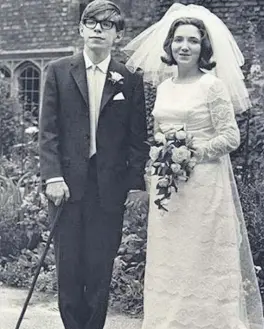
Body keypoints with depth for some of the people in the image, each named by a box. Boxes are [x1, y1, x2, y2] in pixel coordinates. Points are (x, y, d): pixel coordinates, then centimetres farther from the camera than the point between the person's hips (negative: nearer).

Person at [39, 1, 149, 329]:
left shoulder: (130, 79, 6)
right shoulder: (59, 71, 6)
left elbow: (137, 136, 6)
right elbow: (48, 129, 1)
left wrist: (137, 182, -1)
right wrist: (53, 176, -8)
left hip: (110, 188, 0)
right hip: (68, 183, 0)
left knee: (101, 268, 5)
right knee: (68, 267, 6)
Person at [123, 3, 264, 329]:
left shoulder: (213, 85, -6)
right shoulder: (163, 87, 12)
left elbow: (231, 137, -9)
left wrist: (193, 152, -15)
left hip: (203, 184, -6)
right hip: (166, 185, 6)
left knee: (202, 261, 0)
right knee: (168, 262, 10)